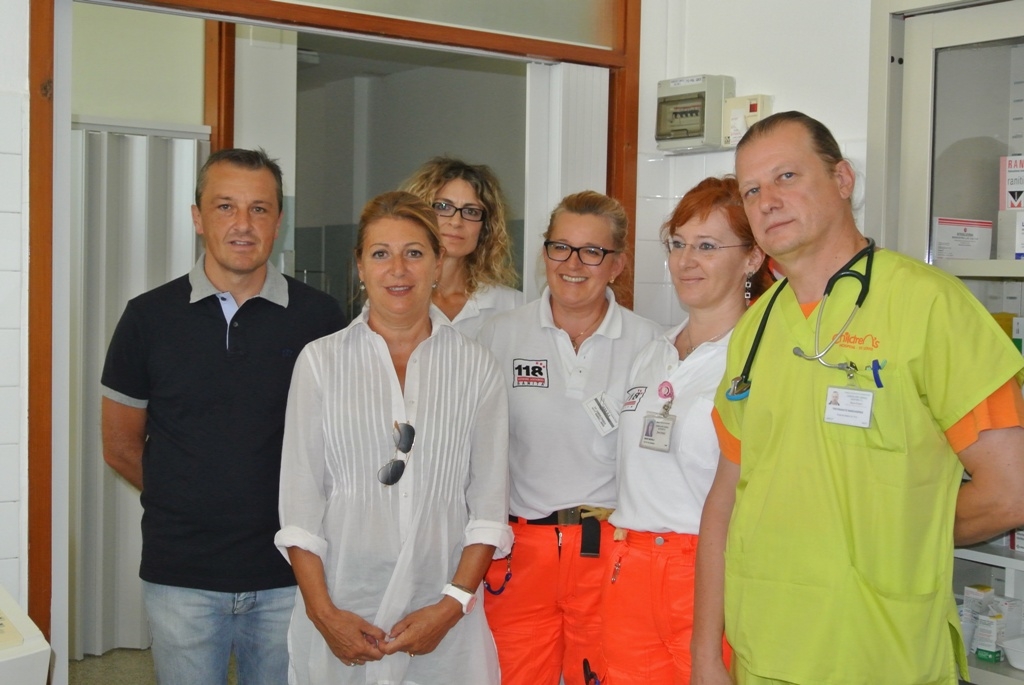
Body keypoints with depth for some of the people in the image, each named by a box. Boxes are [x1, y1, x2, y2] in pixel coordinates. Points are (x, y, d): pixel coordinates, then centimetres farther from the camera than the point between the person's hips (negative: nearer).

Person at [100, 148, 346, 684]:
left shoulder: (319, 317, -2)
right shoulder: (148, 317, 0)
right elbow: (120, 447, 8)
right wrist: (192, 503, 5)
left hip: (287, 577, 0)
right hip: (180, 576, 1)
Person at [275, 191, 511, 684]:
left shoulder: (476, 367, 3)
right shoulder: (320, 361, 2)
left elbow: (489, 505, 1)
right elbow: (299, 501, 0)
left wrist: (451, 606, -8)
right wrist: (322, 612, -7)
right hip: (340, 611, 0)